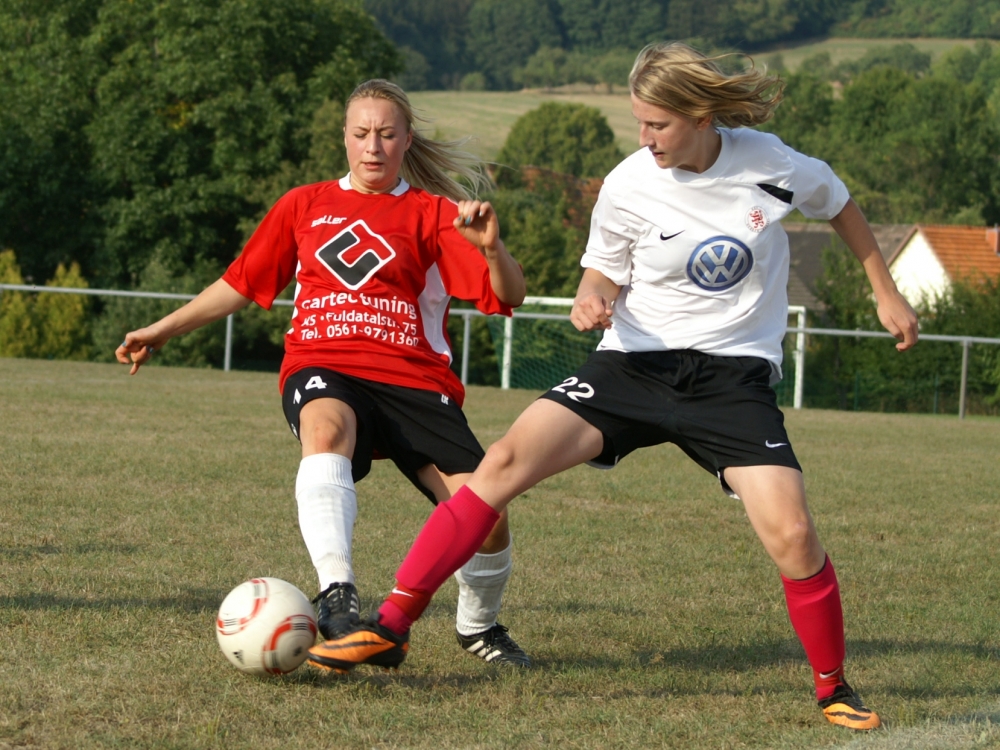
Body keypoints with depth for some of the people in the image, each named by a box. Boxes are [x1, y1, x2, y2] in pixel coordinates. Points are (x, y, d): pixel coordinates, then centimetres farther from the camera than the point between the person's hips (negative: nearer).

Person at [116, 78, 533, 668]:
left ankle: (479, 625, 17)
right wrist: (162, 331, 27)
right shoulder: (305, 206, 18)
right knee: (327, 426, -39)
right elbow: (241, 285, 28)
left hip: (414, 377, 0)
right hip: (322, 367, 0)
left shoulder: (432, 214, 9)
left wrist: (491, 248, -23)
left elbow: (510, 297, -2)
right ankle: (338, 595, -51)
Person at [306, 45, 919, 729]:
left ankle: (834, 688, 8)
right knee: (505, 461, -18)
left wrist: (887, 294, 18)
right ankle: (391, 627, -13)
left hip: (735, 376, -1)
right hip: (636, 363, 1)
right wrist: (592, 297, -16)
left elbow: (839, 203, 13)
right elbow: (605, 271, 8)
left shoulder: (769, 163, -8)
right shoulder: (628, 187, -8)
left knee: (791, 533, -18)